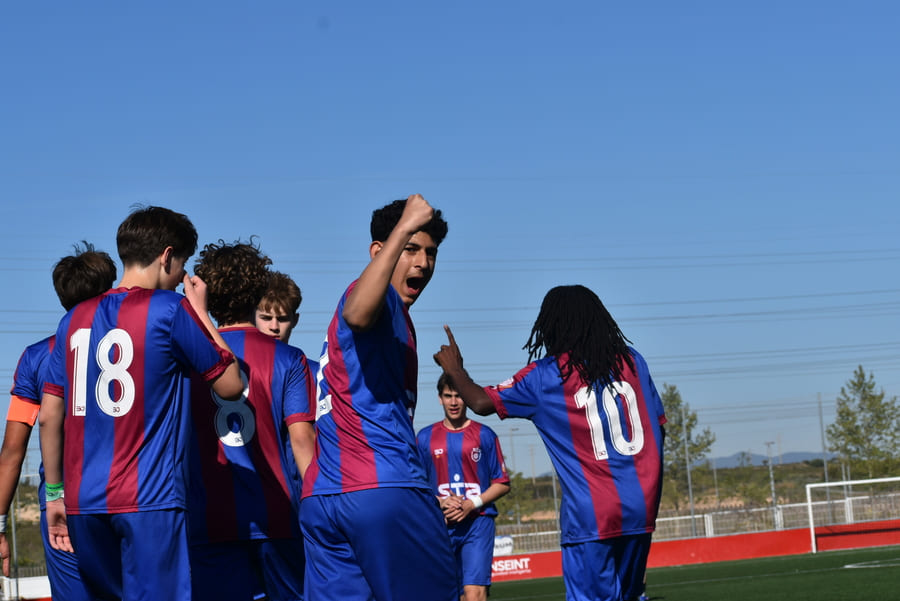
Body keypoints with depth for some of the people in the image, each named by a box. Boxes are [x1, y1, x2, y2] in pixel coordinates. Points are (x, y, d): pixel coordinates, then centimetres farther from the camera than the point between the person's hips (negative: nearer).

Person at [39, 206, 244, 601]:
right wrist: (200, 312, 11)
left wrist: (55, 493, 18)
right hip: (149, 498, -6)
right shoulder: (171, 310, -5)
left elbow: (49, 416, 11)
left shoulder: (76, 319, 11)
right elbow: (231, 386, 3)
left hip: (84, 502, 6)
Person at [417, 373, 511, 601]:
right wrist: (441, 502, -8)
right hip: (441, 525, 2)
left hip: (478, 523, -2)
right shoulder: (425, 437, 9)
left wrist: (473, 503, -9)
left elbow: (503, 483, 6)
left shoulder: (484, 435, 5)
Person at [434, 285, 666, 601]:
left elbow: (481, 402, -1)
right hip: (641, 510, 4)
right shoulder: (632, 361, 8)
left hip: (591, 516, -4)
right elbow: (659, 424, 12)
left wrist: (455, 369, 18)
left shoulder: (544, 376, -2)